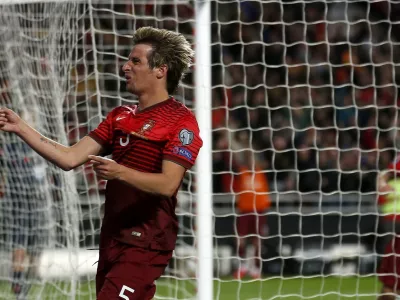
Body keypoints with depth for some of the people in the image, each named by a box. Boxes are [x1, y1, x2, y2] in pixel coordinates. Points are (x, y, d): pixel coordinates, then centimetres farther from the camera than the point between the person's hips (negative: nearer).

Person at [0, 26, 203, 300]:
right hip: (112, 238, 8)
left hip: (146, 244, -8)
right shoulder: (120, 117, 14)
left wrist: (120, 173, -32)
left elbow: (168, 184, -19)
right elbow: (70, 158, 7)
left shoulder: (181, 121, -10)